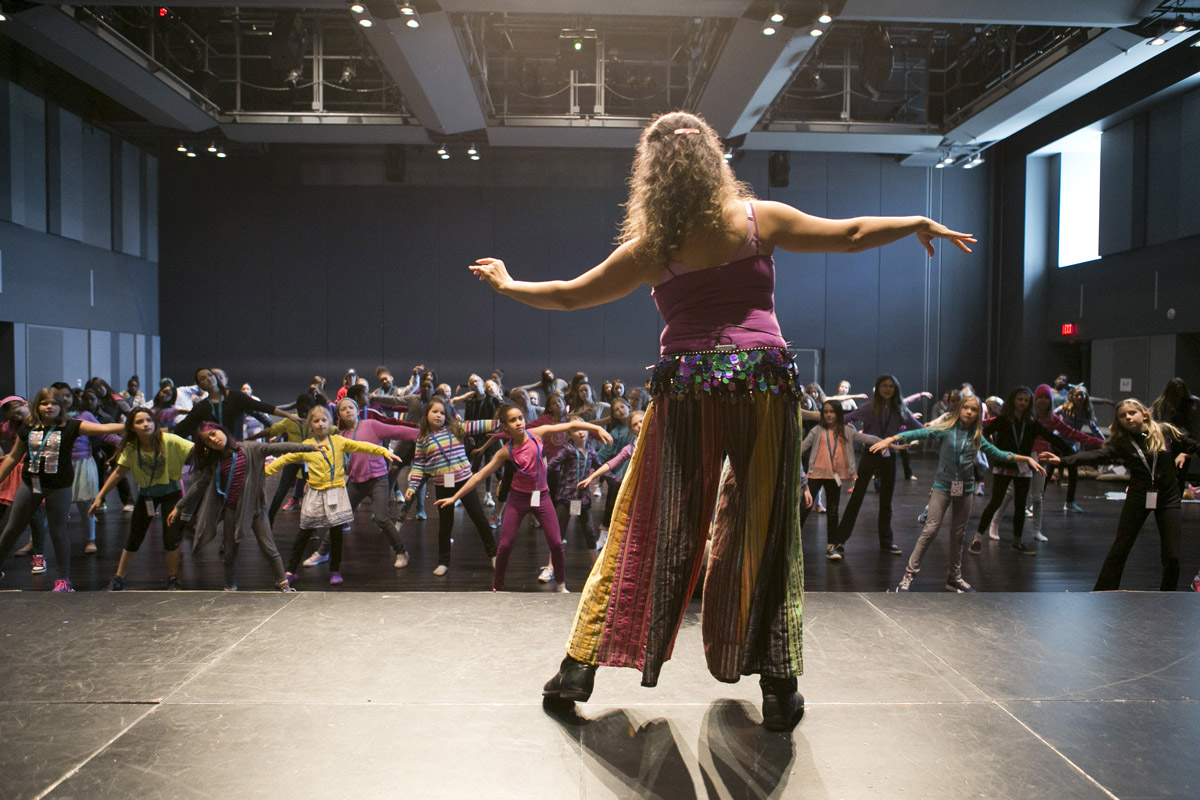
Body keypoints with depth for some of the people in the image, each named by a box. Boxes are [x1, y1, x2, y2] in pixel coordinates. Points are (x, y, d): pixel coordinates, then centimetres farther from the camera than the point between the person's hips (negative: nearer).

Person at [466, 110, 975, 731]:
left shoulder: (652, 246, 2)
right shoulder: (760, 218, 4)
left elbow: (570, 296, 9)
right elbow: (852, 234, 11)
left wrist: (507, 285, 26)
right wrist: (921, 224, 28)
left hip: (686, 389, 0)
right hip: (764, 382, 0)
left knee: (652, 530, 9)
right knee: (765, 532, 8)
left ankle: (581, 666, 18)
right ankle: (777, 688, 15)